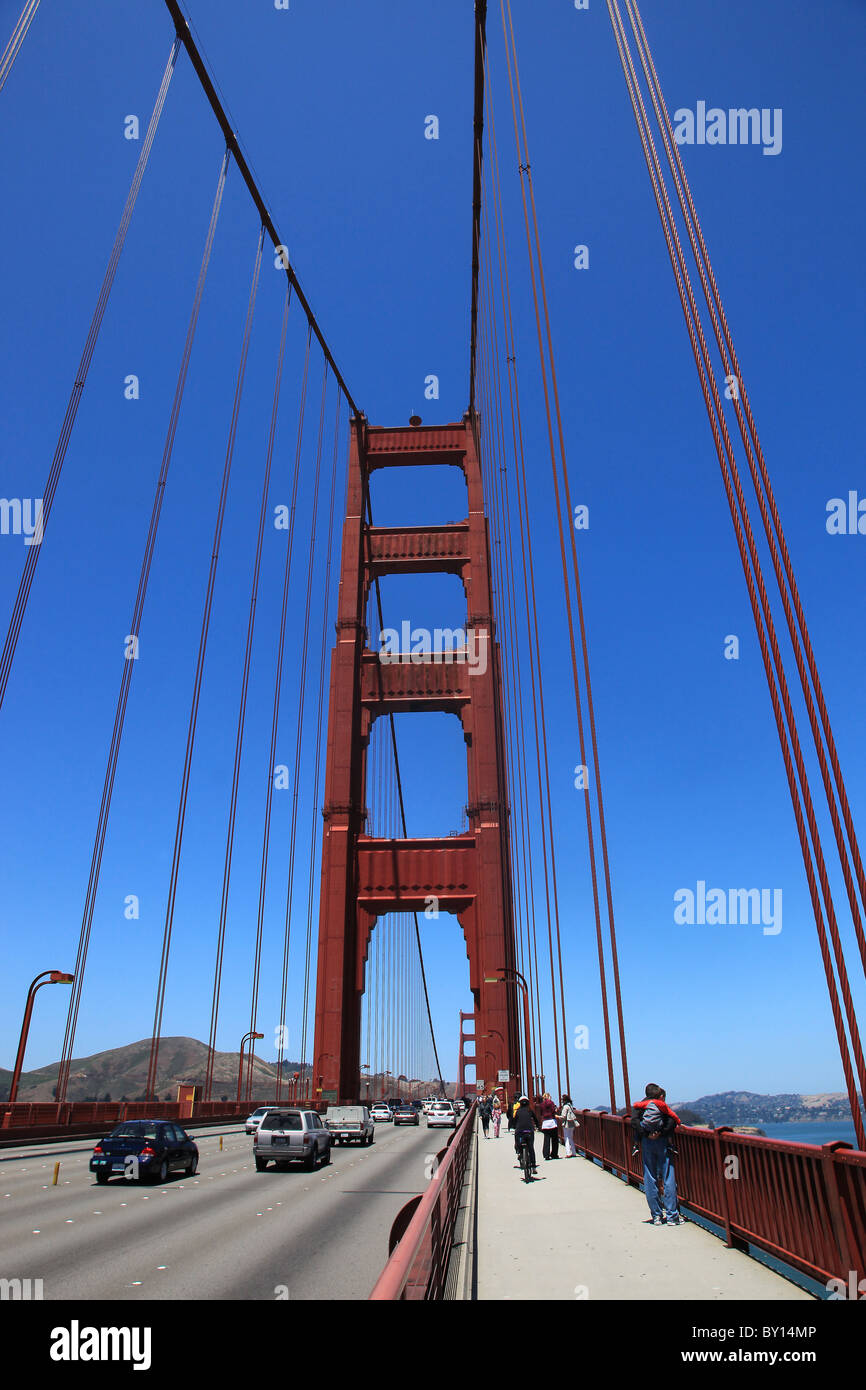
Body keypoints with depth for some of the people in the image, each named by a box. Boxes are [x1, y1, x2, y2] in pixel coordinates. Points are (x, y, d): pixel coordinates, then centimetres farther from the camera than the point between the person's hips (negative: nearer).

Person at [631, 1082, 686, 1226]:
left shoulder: (638, 1106, 13)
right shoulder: (662, 1105, 9)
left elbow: (634, 1122, -4)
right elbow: (673, 1120, -7)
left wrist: (645, 1135, -7)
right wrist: (661, 1133, -9)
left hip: (646, 1143, 2)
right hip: (662, 1142, -2)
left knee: (650, 1180, 5)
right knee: (668, 1179, 2)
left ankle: (656, 1216, 8)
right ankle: (672, 1216, 1)